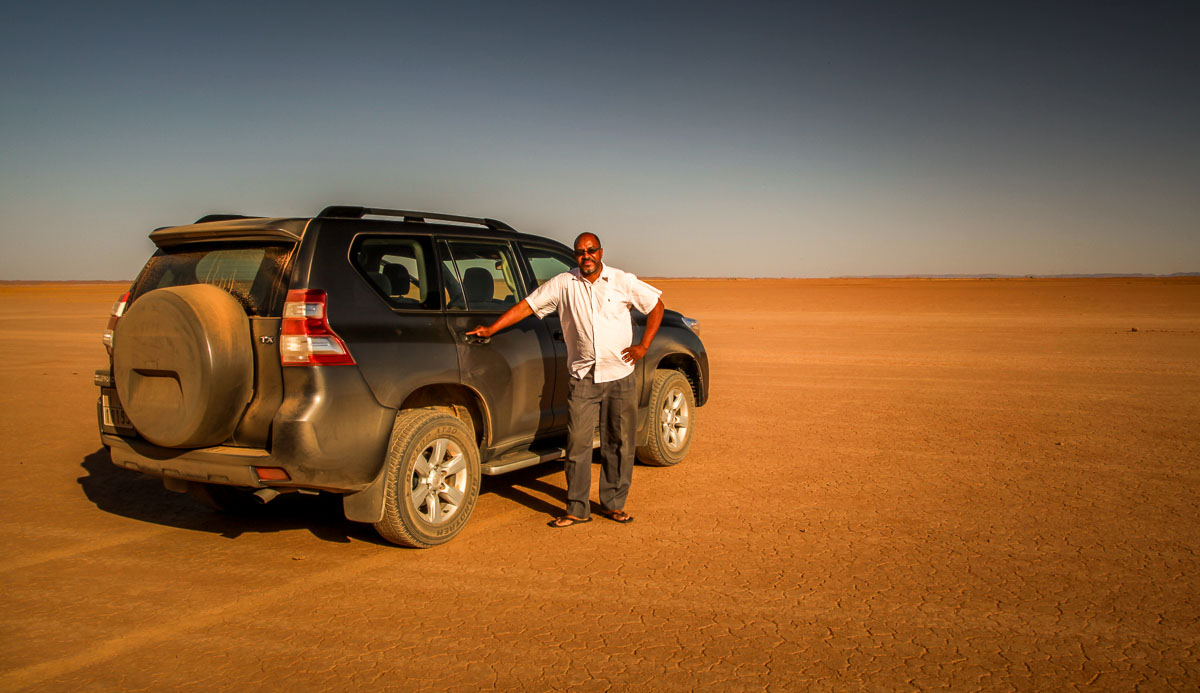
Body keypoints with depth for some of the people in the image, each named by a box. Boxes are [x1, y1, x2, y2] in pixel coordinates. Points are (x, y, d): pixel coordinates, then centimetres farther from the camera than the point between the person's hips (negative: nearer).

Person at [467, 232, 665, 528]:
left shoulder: (623, 281, 1)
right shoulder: (563, 284, 1)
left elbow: (656, 305, 8)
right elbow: (526, 306, 1)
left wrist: (643, 345, 0)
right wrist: (491, 329, -7)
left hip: (620, 375, 0)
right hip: (582, 377, 0)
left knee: (619, 443, 7)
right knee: (577, 443, -2)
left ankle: (613, 504, 20)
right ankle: (577, 509, 8)